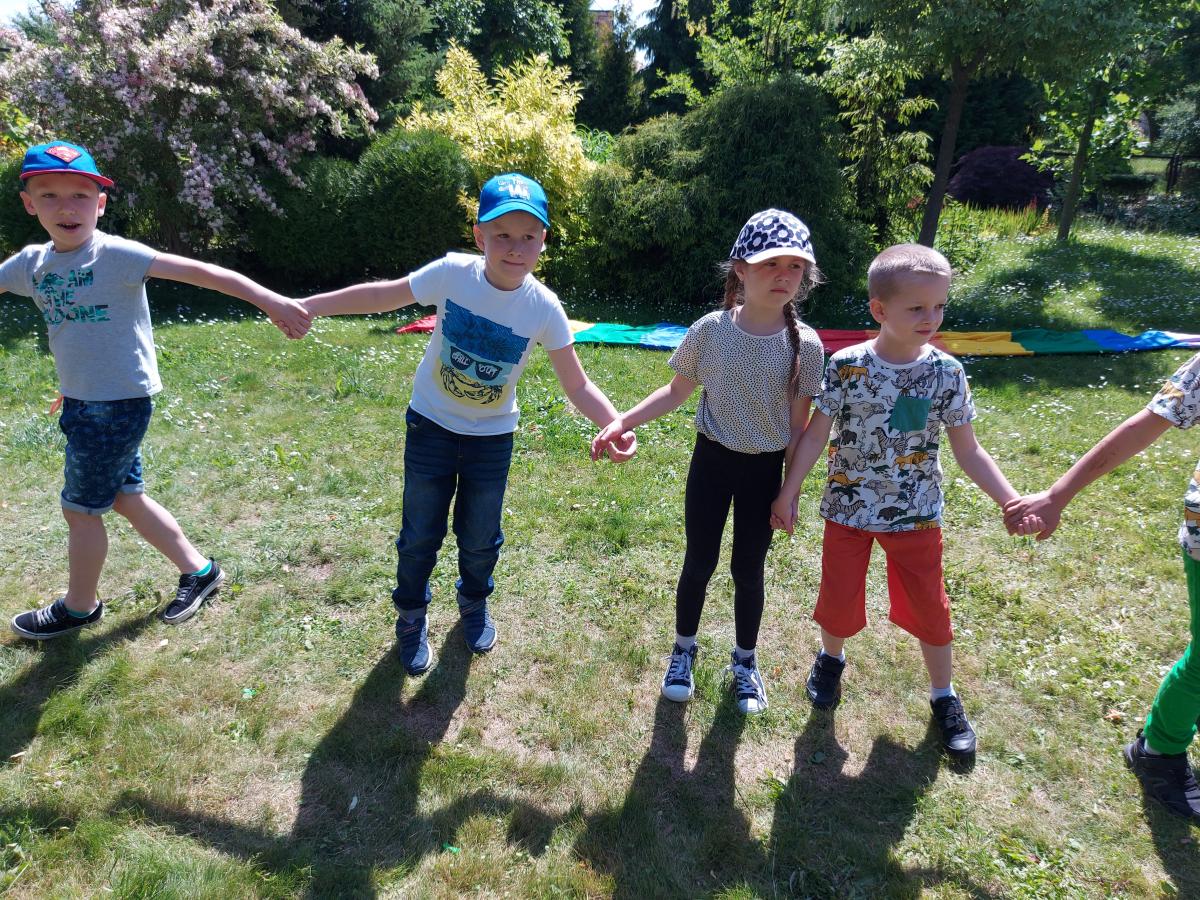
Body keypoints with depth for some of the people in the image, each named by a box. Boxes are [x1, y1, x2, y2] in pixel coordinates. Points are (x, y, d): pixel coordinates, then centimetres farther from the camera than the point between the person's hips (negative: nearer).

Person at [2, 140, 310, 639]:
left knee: (80, 508, 7)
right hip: (81, 405, 7)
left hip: (120, 404, -7)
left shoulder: (115, 255, -17)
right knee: (126, 498, 17)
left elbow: (195, 270, -26)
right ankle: (198, 570, 33)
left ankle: (79, 607, 29)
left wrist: (269, 299, -35)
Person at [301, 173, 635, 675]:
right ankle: (411, 617, 37)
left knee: (480, 537, 15)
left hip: (491, 437, 1)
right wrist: (308, 307, -3)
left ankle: (474, 605, 46)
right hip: (431, 425, 0)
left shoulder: (543, 308, -19)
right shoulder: (453, 274, -20)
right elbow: (384, 295, -6)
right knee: (420, 535, 10)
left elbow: (576, 385, -16)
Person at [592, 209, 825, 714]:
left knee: (748, 568, 13)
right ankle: (683, 651, 37)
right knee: (700, 562, 13)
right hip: (712, 461, 0)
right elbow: (677, 391, 0)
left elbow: (799, 425, -4)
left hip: (766, 469, 0)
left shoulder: (805, 345, -12)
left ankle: (744, 660, 37)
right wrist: (622, 422, -10)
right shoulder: (710, 330, -13)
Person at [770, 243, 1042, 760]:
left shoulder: (946, 373, -9)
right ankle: (831, 659, 41)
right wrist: (789, 493, -5)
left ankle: (944, 698, 33)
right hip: (849, 508, -1)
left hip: (917, 514, 1)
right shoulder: (845, 366, -14)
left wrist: (1012, 501, -14)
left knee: (929, 607, 10)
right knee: (839, 601, 9)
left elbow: (968, 452, -4)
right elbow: (816, 434, -5)